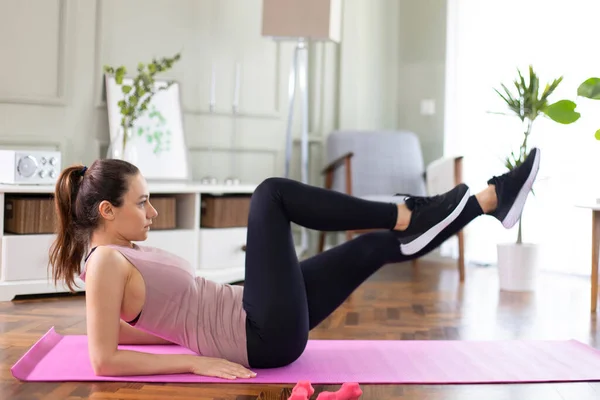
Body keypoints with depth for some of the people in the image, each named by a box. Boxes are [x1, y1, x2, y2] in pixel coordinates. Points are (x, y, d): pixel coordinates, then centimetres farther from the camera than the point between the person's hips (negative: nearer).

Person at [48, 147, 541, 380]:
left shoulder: (125, 251, 13)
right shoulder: (106, 263, -13)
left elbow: (124, 328, 23)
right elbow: (104, 359, -19)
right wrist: (197, 361, -19)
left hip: (250, 321, 9)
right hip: (264, 336, -9)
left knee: (380, 245, 6)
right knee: (272, 194, -14)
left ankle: (491, 198, 11)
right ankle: (410, 216, -8)